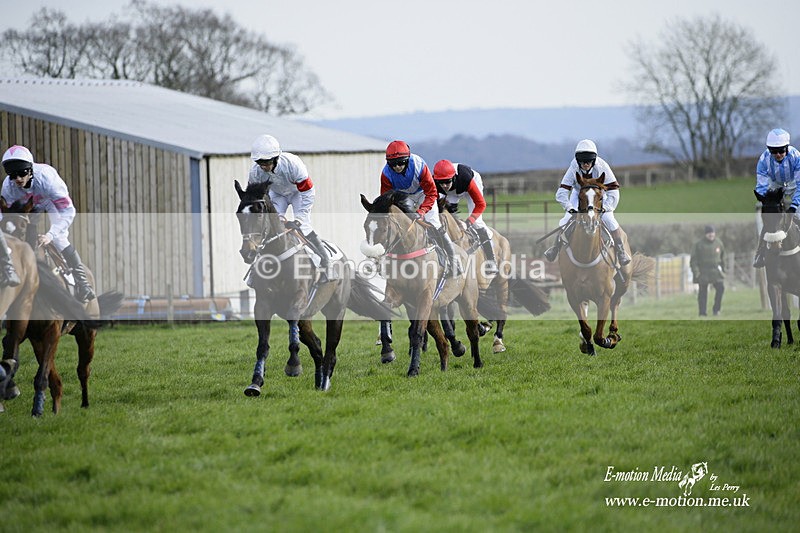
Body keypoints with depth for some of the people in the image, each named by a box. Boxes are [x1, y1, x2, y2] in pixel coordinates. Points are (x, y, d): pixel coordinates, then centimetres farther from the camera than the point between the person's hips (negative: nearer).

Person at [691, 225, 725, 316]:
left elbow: (722, 257, 18)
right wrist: (695, 271, -12)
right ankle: (702, 312, 6)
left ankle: (716, 309, 0)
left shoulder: (719, 243, 7)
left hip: (716, 270, 3)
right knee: (703, 292, 0)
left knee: (720, 288, -13)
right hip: (703, 272, -3)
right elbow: (693, 259, -3)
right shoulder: (699, 244, -4)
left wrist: (723, 269, 15)